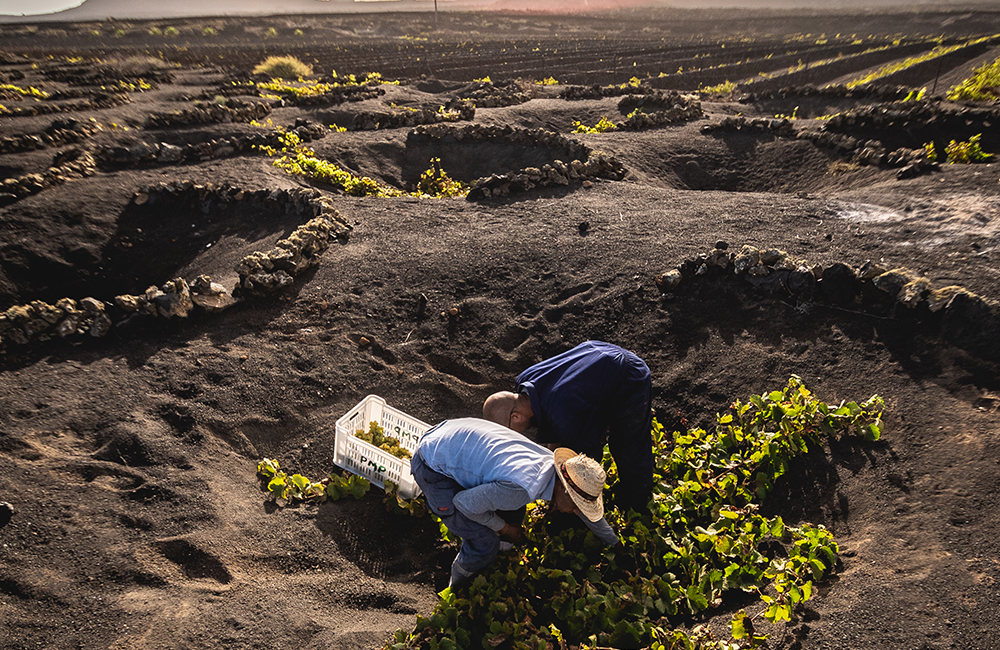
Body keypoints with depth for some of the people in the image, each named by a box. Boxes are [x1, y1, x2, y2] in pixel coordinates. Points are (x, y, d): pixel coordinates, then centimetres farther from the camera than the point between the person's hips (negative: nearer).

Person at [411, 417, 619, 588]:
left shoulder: (555, 463, -6)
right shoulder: (524, 489, -33)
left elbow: (589, 510, 13)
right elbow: (465, 503, -23)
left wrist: (613, 544, 26)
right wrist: (503, 528, -8)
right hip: (433, 467, -8)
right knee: (486, 543, -8)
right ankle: (458, 589, 19)